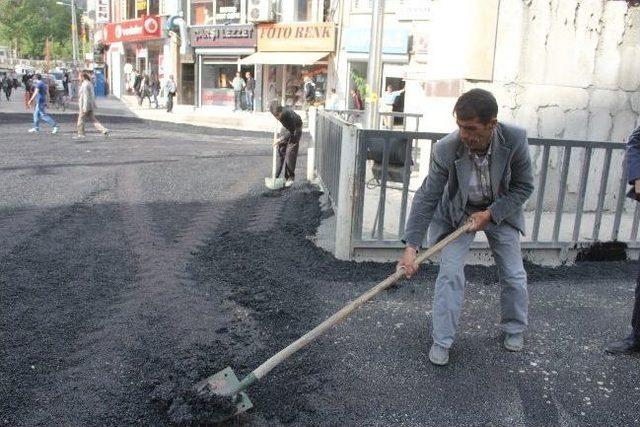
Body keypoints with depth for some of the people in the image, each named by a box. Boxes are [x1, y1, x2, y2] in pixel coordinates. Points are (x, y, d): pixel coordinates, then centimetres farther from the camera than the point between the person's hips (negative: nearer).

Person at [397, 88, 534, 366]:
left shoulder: (515, 139, -28)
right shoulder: (446, 149, -32)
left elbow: (524, 186, -13)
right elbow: (426, 198, -27)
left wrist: (490, 214, -23)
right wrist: (411, 247, -32)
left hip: (501, 210, 2)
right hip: (457, 213, -2)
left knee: (514, 275, 8)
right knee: (450, 274, -12)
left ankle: (514, 329, 34)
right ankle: (441, 341, 5)